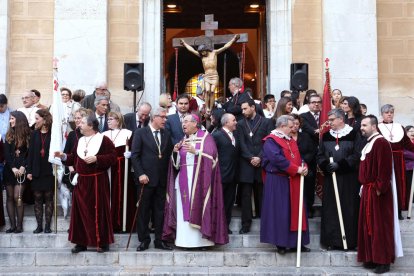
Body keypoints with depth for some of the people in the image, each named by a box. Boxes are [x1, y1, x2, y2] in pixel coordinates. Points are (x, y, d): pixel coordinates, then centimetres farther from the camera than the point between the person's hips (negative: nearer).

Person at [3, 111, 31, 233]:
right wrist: (13, 168, -12)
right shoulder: (9, 135, 9)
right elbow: (6, 153, 1)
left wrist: (23, 167, -17)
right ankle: (12, 225, 5)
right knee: (10, 197, 2)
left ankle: (19, 225, -4)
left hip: (21, 170, -4)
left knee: (17, 197, -10)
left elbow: (30, 154, -4)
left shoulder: (28, 135, 0)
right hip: (9, 170, 4)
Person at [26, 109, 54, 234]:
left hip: (49, 171, -3)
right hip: (36, 171, 3)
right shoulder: (34, 134, 6)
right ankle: (39, 225, 12)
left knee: (48, 197, 4)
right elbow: (30, 153, 4)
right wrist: (29, 171, -2)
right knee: (38, 198, 5)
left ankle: (47, 225, 10)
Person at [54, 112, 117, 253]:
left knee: (98, 211, -1)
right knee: (80, 211, 7)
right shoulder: (80, 141, 12)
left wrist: (96, 159, -21)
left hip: (97, 181, -6)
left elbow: (113, 157, -13)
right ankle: (82, 242, 15)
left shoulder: (103, 140, -8)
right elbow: (73, 158, 13)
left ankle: (102, 242, 9)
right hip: (81, 181, 6)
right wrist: (63, 156, -3)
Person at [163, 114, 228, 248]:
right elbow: (176, 164, 16)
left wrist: (196, 151, -20)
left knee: (198, 207, -8)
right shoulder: (182, 141, 19)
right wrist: (176, 152, -2)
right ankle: (185, 239, 0)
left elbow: (211, 154, -10)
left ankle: (202, 240, -4)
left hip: (199, 179, -5)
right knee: (183, 209, -2)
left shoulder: (205, 137, 3)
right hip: (183, 179, 5)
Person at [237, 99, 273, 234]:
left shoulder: (266, 122, 5)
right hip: (246, 163, 1)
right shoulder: (241, 124, 11)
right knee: (246, 194, -1)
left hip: (261, 162, -1)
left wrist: (259, 157, -11)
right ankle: (246, 223, 4)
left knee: (261, 193, 3)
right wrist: (251, 158, -9)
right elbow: (242, 144, 3)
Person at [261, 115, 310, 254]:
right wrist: (297, 169, -22)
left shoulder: (291, 141, 16)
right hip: (278, 181, -8)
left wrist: (303, 167, -7)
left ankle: (296, 241, 15)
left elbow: (298, 157, 15)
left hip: (293, 181, 8)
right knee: (280, 212, -3)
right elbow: (277, 159, -24)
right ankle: (280, 243, 5)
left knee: (295, 210, 8)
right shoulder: (271, 141, -11)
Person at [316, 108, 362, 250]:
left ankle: (349, 240, 7)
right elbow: (320, 156, 9)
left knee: (348, 209, -1)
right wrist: (326, 165, -11)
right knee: (330, 209, 2)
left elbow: (357, 155, -9)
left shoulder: (353, 135, -2)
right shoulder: (326, 136, 11)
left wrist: (339, 164, -17)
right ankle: (331, 240, 9)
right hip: (330, 178, 4)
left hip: (349, 179, -3)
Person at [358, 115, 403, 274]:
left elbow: (385, 168, -22)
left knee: (380, 226, -4)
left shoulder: (381, 143, -15)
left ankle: (383, 261, 2)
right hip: (368, 190, 10)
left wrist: (379, 188, -22)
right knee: (369, 225, 11)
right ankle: (372, 258, 18)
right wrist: (365, 187, 16)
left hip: (377, 192, -10)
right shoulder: (369, 143, 15)